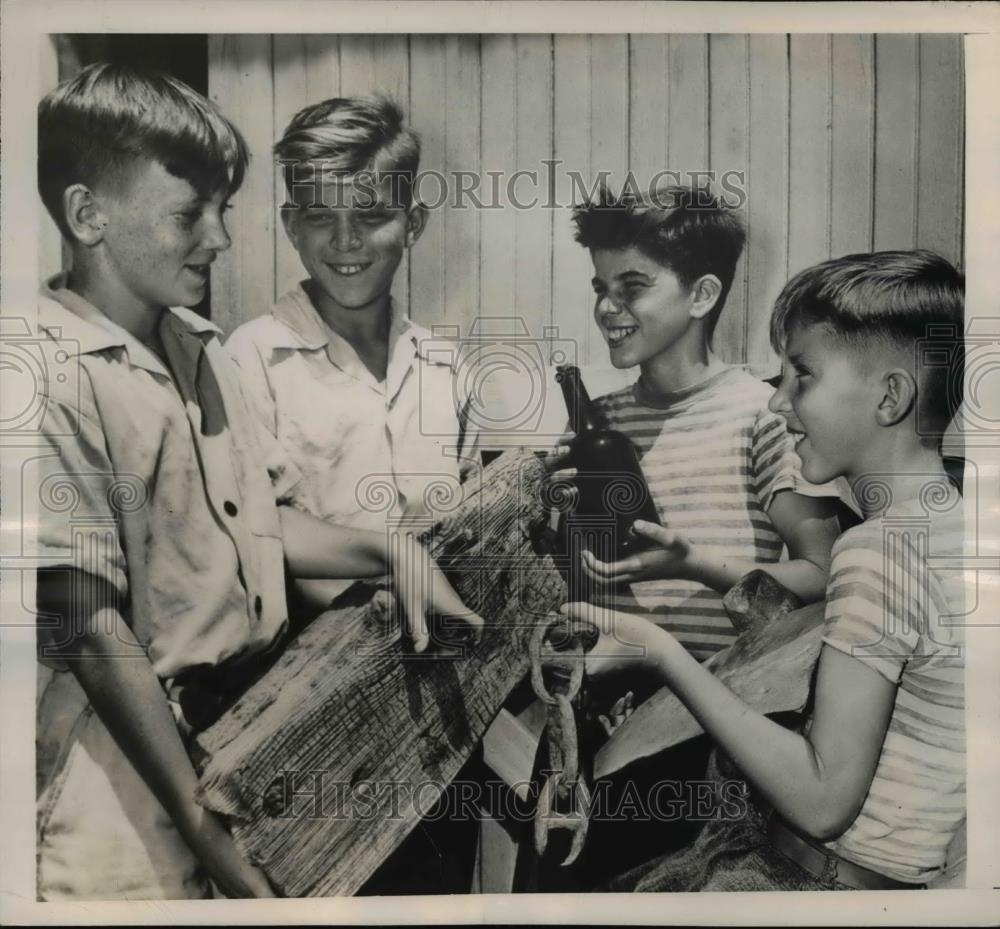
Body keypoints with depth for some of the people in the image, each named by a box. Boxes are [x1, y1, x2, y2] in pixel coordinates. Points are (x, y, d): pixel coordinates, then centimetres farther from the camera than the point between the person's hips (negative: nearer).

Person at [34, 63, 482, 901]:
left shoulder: (200, 349, 6)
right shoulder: (56, 379, -18)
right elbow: (90, 629, -19)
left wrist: (386, 552, -6)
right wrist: (205, 827, -17)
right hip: (140, 775, -7)